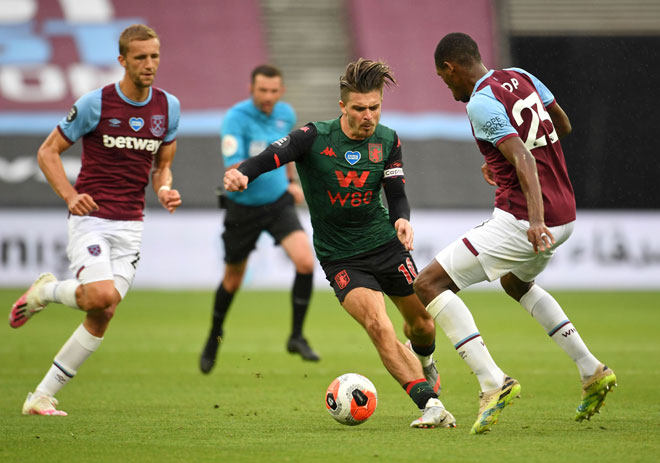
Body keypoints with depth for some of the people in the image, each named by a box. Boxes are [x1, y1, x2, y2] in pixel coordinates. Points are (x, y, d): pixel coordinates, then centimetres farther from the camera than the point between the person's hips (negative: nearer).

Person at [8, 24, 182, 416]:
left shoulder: (168, 107, 5)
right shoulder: (96, 103, -9)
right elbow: (48, 152, -2)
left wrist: (165, 190, -5)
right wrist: (70, 195, -17)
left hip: (131, 225, 5)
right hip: (91, 218, -5)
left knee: (103, 316, -3)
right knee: (102, 294, -27)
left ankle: (42, 397, 7)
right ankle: (46, 291, 7)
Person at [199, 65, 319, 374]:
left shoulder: (286, 114, -1)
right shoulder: (236, 118, -20)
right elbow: (233, 169, -31)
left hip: (279, 201, 3)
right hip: (243, 206, -3)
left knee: (305, 262, -19)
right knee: (233, 279, 11)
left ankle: (297, 337, -4)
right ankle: (214, 338, 38)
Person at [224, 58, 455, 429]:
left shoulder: (388, 141, -3)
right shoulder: (314, 138, -15)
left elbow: (397, 194, -2)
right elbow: (269, 158, -26)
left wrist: (402, 219, -25)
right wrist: (242, 173, -48)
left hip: (385, 243, 4)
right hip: (340, 256, -4)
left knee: (422, 323, 14)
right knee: (378, 325, -23)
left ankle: (423, 359, 52)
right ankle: (430, 403, -22)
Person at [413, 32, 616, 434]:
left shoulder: (481, 103, -13)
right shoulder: (522, 78, 11)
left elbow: (522, 157, -25)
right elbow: (564, 126, 24)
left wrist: (536, 218, -35)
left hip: (521, 221, -9)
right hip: (565, 215, 9)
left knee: (429, 284, -8)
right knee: (517, 282, 37)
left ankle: (492, 382, -20)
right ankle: (592, 373, 29)